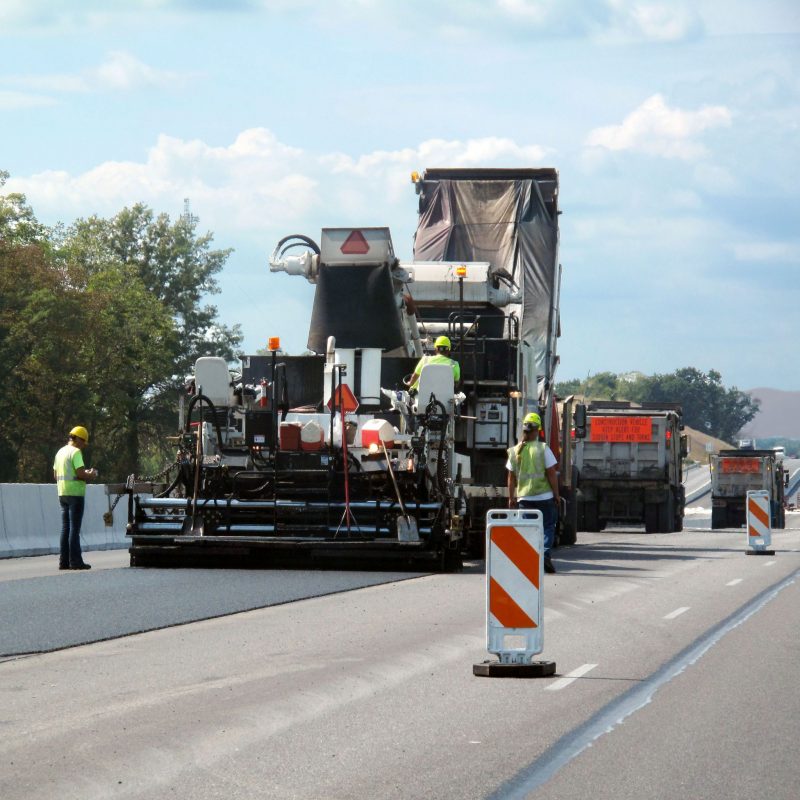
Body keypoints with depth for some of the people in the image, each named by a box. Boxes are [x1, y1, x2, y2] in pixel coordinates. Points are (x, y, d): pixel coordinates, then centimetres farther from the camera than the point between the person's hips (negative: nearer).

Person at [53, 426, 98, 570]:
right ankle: (75, 561, -5)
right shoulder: (75, 452, -12)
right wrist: (92, 475, -1)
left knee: (65, 528, 10)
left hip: (62, 493, 8)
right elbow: (81, 474, -21)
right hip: (75, 493, -8)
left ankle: (64, 561, 10)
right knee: (74, 528, -5)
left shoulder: (60, 452, 15)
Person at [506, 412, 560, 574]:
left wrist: (511, 498, 15)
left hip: (524, 498, 3)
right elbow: (552, 474, -9)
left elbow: (511, 477, 7)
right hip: (544, 496, -3)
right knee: (548, 527, 7)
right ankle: (546, 554, -11)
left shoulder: (515, 451, 2)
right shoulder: (543, 449, -9)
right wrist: (556, 494, 1)